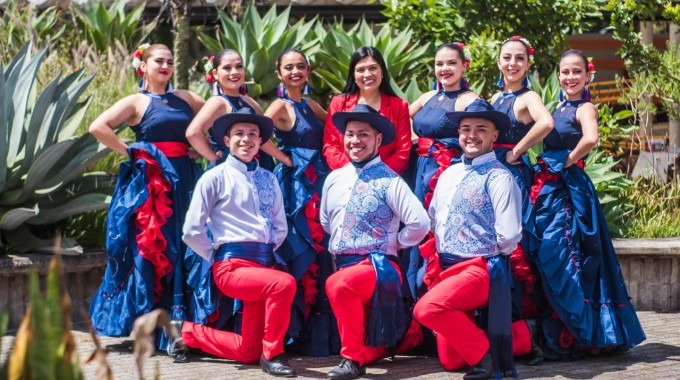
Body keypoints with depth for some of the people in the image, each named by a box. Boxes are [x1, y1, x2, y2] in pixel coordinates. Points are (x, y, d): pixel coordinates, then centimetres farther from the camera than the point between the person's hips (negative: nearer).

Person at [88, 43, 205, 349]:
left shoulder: (184, 98, 14)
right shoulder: (136, 102, 2)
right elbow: (98, 127, -9)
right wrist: (129, 152, -8)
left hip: (183, 181, 4)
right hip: (149, 182, -4)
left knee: (184, 250, 2)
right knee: (149, 248, -5)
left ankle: (181, 321, 7)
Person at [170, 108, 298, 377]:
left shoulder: (269, 179, 13)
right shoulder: (216, 177, -2)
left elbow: (280, 227, 21)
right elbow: (192, 232, -4)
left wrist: (268, 253, 9)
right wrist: (216, 258, -2)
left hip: (264, 264, 6)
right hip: (232, 265, -6)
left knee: (248, 352, 4)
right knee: (285, 283, -34)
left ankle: (187, 333, 25)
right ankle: (273, 355, -17)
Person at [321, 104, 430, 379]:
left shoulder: (389, 181, -10)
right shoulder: (334, 179, 8)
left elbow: (419, 223, -19)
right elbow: (325, 222, 24)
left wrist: (394, 243, -8)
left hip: (377, 266, -7)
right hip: (344, 264, 7)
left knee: (338, 284, -39)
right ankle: (409, 333, 37)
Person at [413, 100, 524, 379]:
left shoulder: (499, 177, -11)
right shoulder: (448, 174, 13)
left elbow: (509, 237, -17)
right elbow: (434, 221, 23)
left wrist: (484, 255, -2)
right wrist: (441, 257, 13)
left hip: (481, 270, -8)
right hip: (448, 271, 8)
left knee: (427, 308, -32)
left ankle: (486, 355, -15)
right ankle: (521, 337, 25)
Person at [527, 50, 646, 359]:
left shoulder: (585, 108, -7)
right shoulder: (559, 108, 18)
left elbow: (590, 139, -27)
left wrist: (568, 162, -16)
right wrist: (545, 167, 1)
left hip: (568, 190, -8)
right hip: (547, 188, 8)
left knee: (561, 260, -9)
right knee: (544, 258, 8)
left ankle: (571, 337, -2)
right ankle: (554, 334, 15)